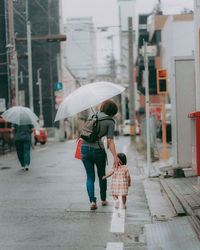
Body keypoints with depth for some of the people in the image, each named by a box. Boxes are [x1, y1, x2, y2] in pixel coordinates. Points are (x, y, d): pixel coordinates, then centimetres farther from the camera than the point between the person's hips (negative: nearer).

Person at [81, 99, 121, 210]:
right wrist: (115, 157, -12)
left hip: (84, 148, 3)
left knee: (90, 176, 10)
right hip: (98, 149, -3)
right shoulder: (110, 121, -5)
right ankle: (103, 200, 31)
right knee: (102, 175, 19)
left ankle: (92, 200, -5)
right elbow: (110, 141, -12)